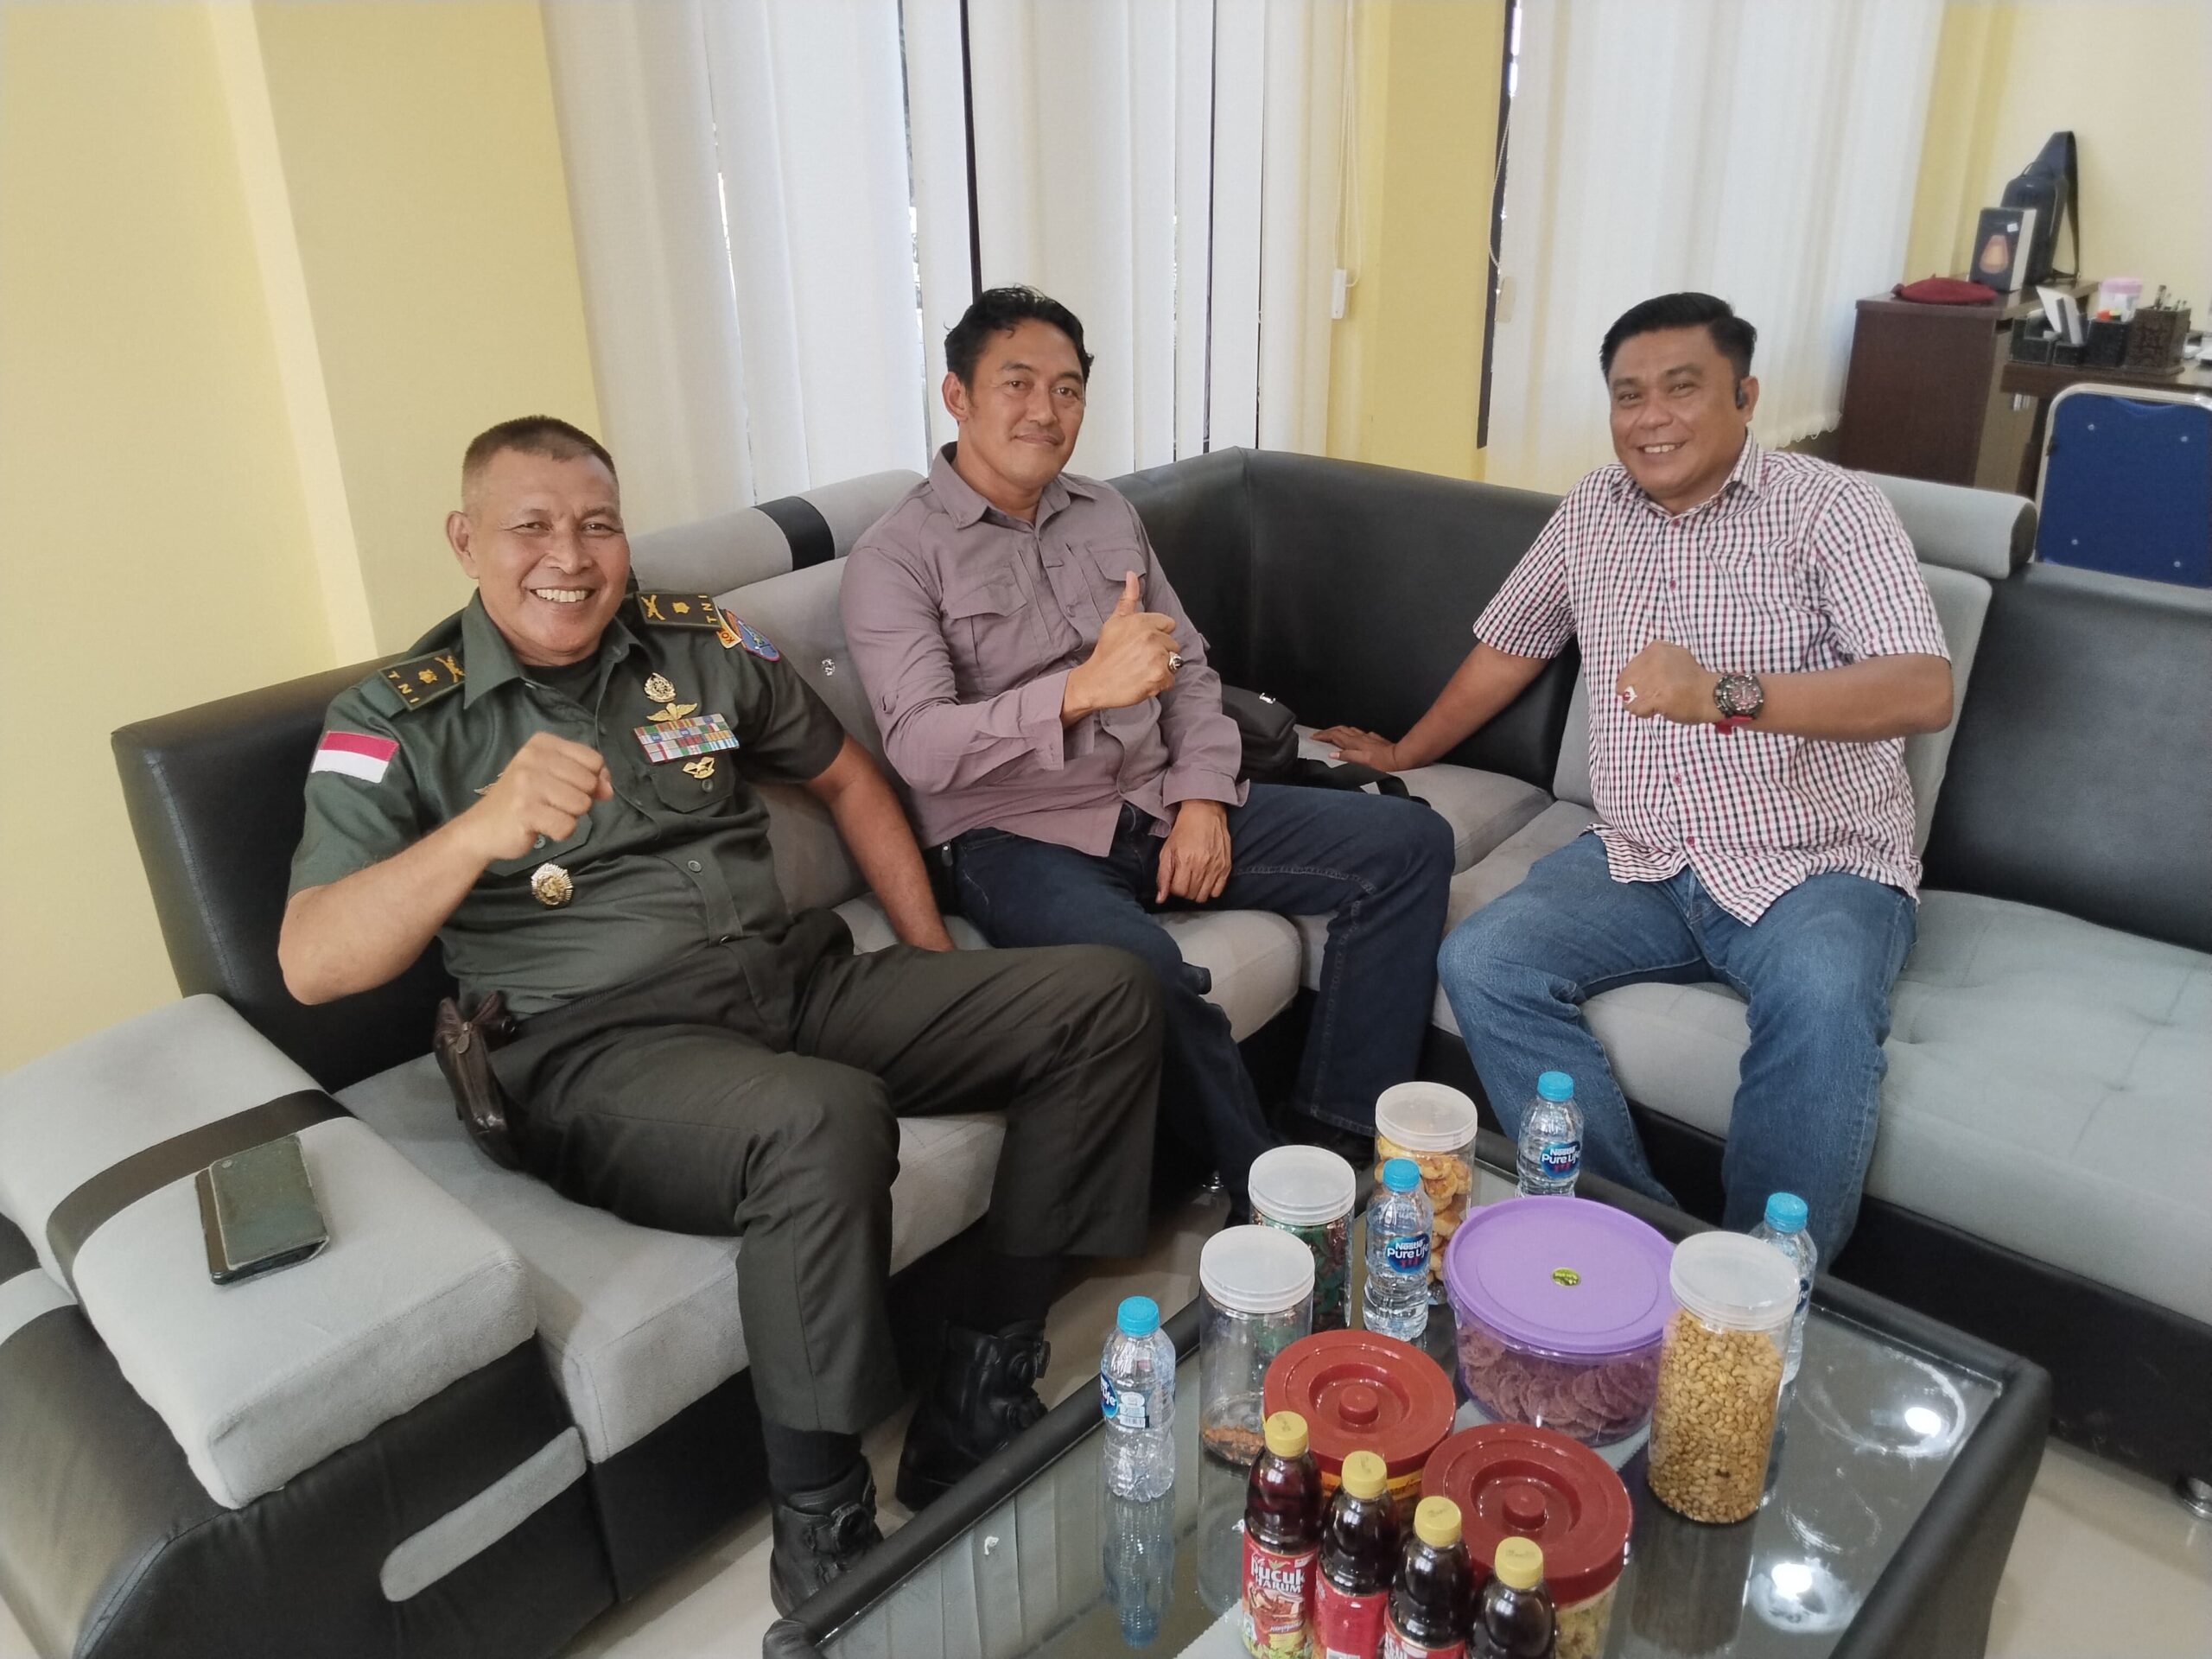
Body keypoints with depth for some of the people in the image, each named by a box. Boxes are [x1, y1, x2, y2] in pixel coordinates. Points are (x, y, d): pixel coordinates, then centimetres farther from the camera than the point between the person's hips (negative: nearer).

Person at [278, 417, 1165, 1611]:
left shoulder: (698, 642, 11)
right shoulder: (399, 724, -1)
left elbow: (844, 776, 23)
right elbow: (309, 965, -12)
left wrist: (932, 955, 13)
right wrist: (483, 828, -30)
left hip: (801, 978, 6)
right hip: (603, 1048, -6)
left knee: (1108, 995, -5)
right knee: (825, 1118, -39)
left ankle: (977, 1393, -2)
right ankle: (821, 1534, -15)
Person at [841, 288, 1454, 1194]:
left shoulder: (1108, 513, 16)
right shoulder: (895, 559, -5)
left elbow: (1189, 667, 15)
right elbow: (920, 746, -19)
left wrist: (1203, 799, -3)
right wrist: (1084, 687, -34)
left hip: (1160, 807, 7)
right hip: (1015, 837, -6)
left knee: (1410, 843, -6)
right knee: (1141, 968, -39)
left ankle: (1333, 1144, -7)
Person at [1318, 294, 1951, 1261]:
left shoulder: (1828, 508, -5)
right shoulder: (1593, 510, 11)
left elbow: (1925, 691, -19)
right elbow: (1507, 648, 26)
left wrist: (1723, 693, -33)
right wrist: (1404, 753, 32)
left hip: (1814, 865, -4)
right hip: (1640, 863, 5)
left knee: (1822, 1002, -36)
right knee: (1480, 962, -20)